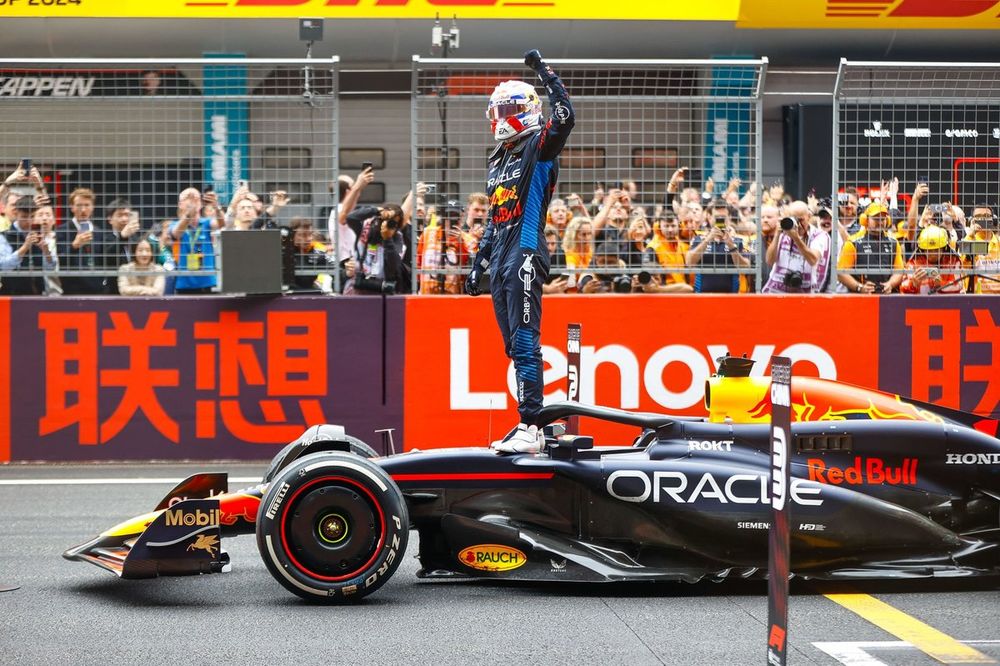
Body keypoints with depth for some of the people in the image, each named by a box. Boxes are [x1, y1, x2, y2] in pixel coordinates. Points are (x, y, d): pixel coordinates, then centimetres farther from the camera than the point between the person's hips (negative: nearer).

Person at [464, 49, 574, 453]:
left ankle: (531, 427, -16)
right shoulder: (498, 161, 22)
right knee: (514, 348, 8)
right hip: (500, 262, 9)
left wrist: (544, 72, -17)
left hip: (525, 257, -9)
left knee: (525, 344, -14)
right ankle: (529, 423, 12)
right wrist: (478, 264, 23)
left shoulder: (539, 148, -1)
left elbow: (565, 117, -22)